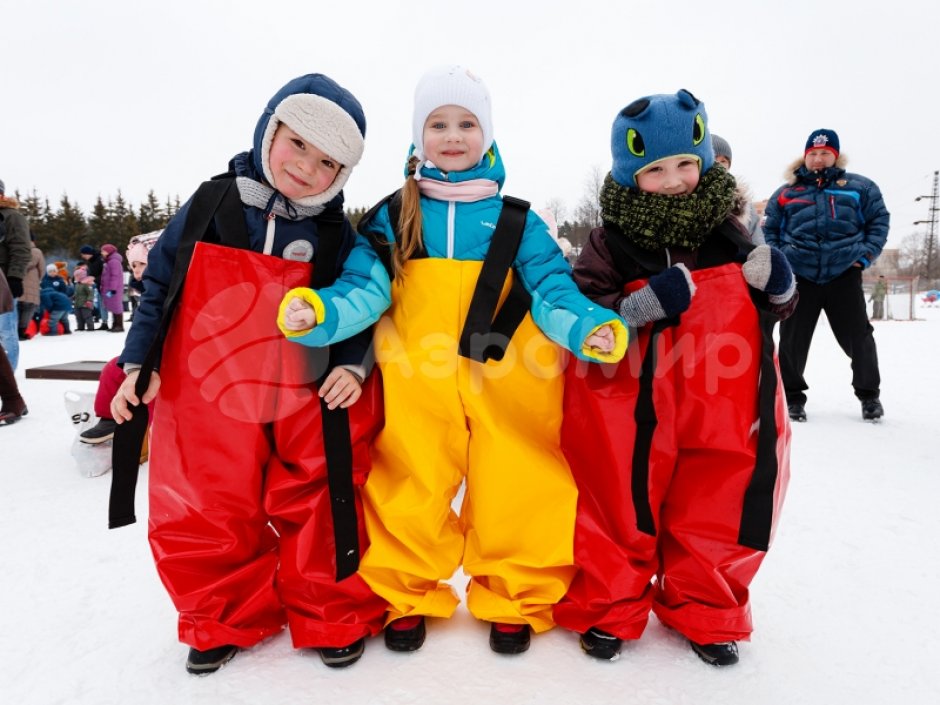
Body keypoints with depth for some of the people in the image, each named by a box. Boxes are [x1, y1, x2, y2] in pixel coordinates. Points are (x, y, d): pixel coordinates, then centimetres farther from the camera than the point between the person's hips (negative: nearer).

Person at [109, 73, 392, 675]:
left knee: (320, 513, 6)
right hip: (208, 405, 1)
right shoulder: (212, 204, -1)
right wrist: (138, 362, 4)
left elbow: (363, 301, 5)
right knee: (204, 523, 10)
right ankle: (226, 621, 34)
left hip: (309, 405, -1)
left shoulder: (337, 235, -2)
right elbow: (160, 282, 5)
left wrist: (352, 365, -10)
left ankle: (335, 618, 28)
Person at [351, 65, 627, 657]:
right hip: (416, 392, 1)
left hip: (505, 391, 0)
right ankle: (405, 595, 35)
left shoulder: (517, 222, 6)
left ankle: (514, 599, 31)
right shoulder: (392, 218, 7)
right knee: (411, 490, 9)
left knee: (515, 490, 6)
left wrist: (589, 325, -24)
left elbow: (552, 286, -2)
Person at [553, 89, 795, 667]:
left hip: (722, 420, 3)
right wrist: (640, 306, -24)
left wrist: (777, 285, -4)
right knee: (622, 509, 9)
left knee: (715, 512, 12)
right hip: (633, 420, -3)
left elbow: (772, 308, 19)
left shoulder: (728, 236, 7)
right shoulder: (611, 244, -4)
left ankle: (705, 613, 35)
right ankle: (608, 609, 30)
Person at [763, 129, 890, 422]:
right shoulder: (786, 193, 8)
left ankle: (869, 394, 25)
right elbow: (770, 230, 13)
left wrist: (866, 254, -2)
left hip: (844, 274, 0)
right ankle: (793, 396, 18)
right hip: (798, 277, 0)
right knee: (792, 339, 3)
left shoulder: (859, 187, 7)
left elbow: (879, 220, 10)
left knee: (858, 337, 7)